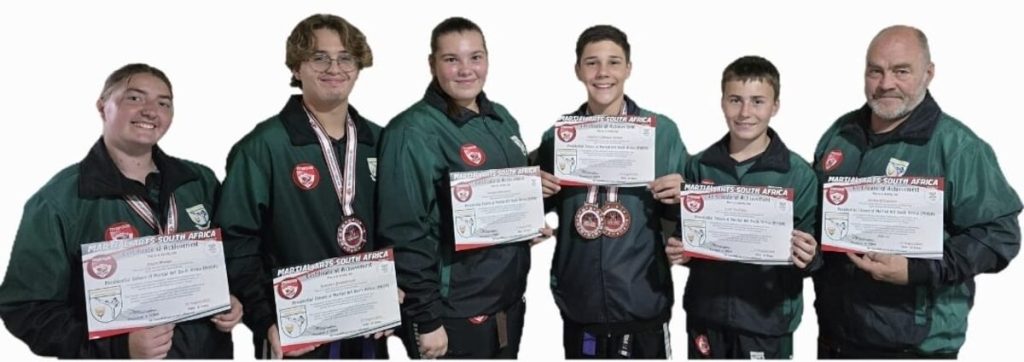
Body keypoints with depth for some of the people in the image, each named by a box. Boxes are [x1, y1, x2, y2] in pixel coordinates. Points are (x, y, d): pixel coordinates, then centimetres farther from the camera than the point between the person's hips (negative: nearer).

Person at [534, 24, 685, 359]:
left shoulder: (662, 131, -5)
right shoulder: (558, 135, 1)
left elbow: (678, 211, 3)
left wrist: (678, 199, -18)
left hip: (643, 302, -2)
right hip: (578, 303, 2)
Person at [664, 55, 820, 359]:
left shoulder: (799, 174, -6)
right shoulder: (699, 166, 1)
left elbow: (811, 255, -2)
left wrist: (807, 258, -22)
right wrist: (678, 251, -8)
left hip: (767, 320, -2)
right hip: (705, 315, 3)